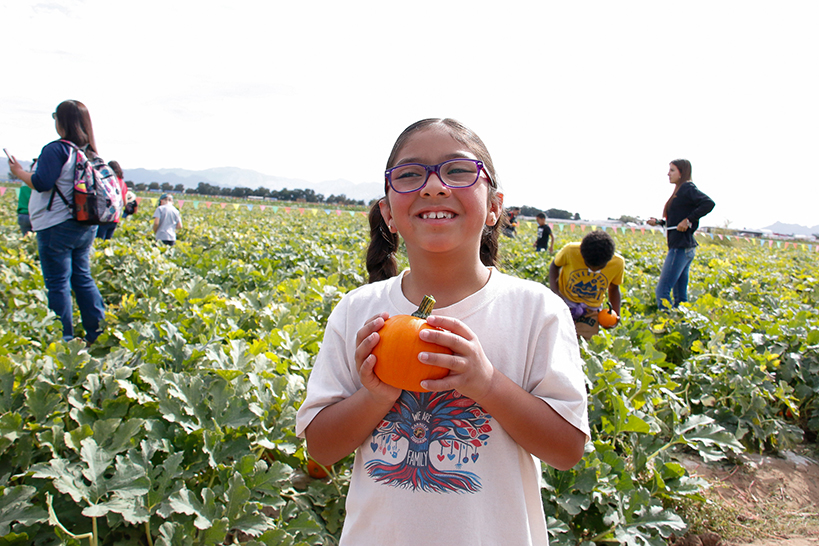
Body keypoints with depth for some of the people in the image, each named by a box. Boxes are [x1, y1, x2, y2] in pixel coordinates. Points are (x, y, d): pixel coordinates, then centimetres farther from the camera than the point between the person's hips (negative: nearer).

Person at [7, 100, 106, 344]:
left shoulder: (56, 149, -14)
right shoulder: (90, 153, 9)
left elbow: (42, 183, -18)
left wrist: (19, 171, 0)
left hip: (58, 227, -8)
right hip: (86, 226, 8)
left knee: (58, 283, 0)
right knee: (82, 277, 14)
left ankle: (64, 339, 5)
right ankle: (97, 333, 15)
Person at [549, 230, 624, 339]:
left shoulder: (618, 263, -16)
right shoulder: (570, 251, -24)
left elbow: (614, 288, 4)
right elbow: (554, 265, -3)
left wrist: (616, 315, 0)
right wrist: (554, 291, -17)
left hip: (591, 310, 2)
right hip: (565, 301, -1)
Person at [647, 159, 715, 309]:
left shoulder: (687, 188, -9)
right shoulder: (680, 190, 18)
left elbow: (709, 203, -23)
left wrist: (688, 220, -20)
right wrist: (659, 222, 9)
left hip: (681, 247, -10)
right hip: (686, 248, 10)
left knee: (662, 291, -10)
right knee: (680, 295, 12)